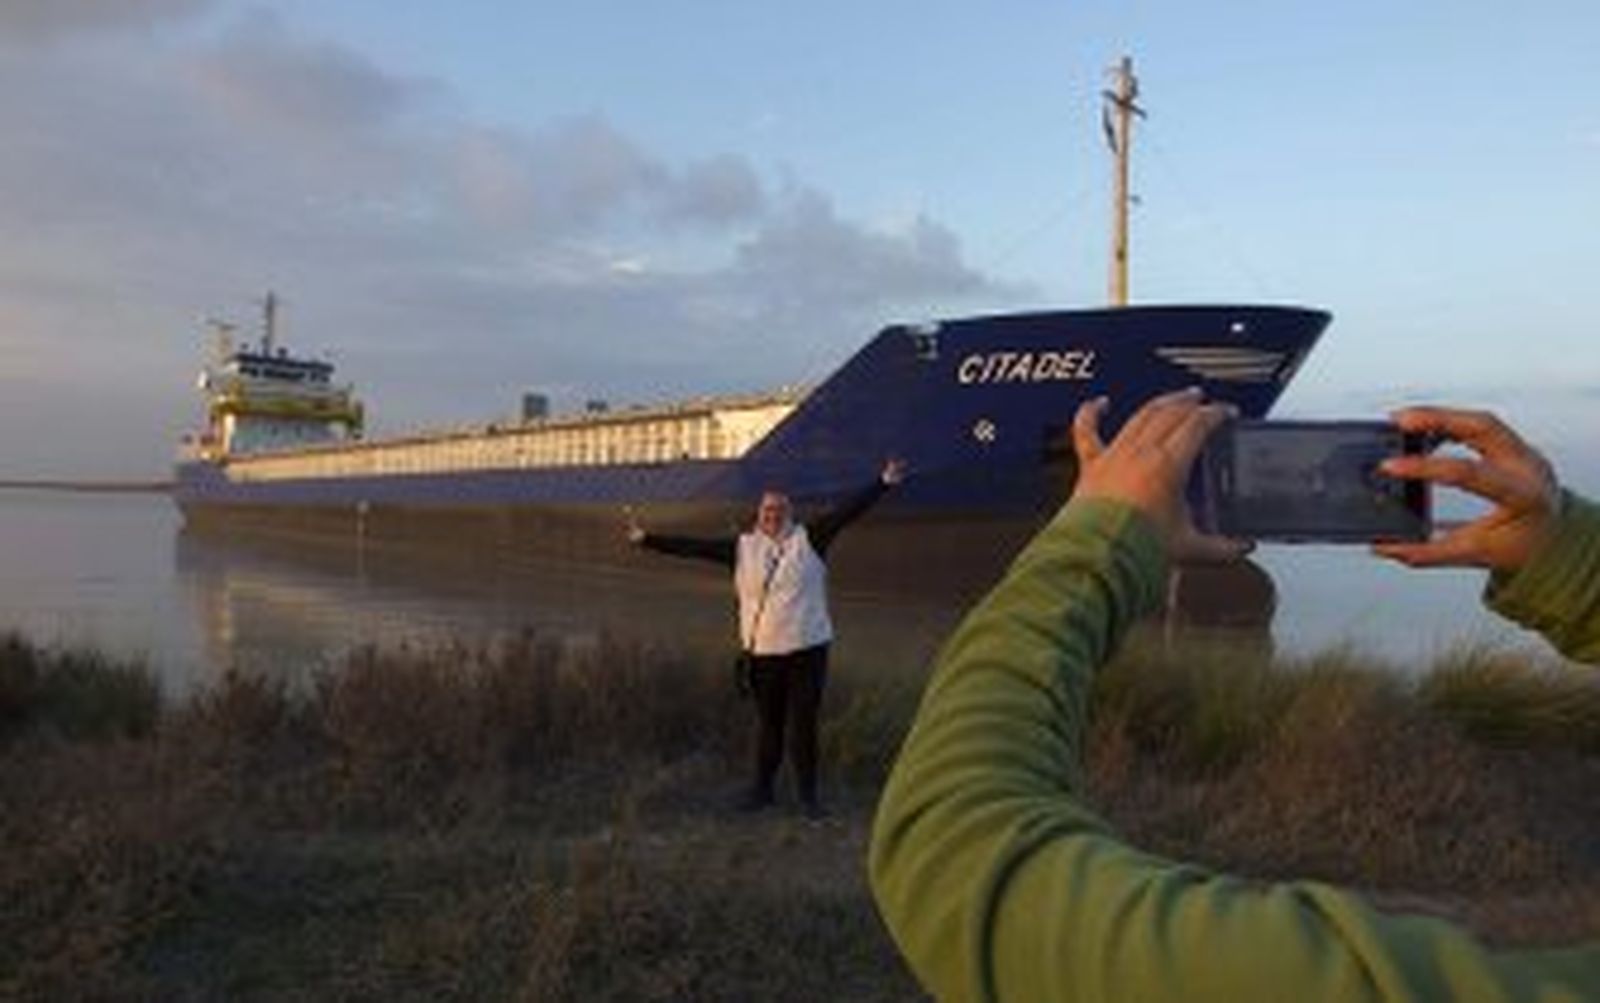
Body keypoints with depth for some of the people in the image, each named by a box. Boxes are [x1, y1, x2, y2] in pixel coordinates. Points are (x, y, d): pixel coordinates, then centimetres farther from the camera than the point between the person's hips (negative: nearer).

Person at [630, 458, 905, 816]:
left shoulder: (809, 540, 1)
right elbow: (694, 547, 5)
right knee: (767, 723, 14)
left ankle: (807, 793, 15)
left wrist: (883, 483, -11)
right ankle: (762, 788, 28)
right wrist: (647, 539, 4)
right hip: (763, 652, 2)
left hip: (807, 649, -1)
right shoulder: (742, 548, 5)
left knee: (804, 724, 3)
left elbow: (847, 512, -5)